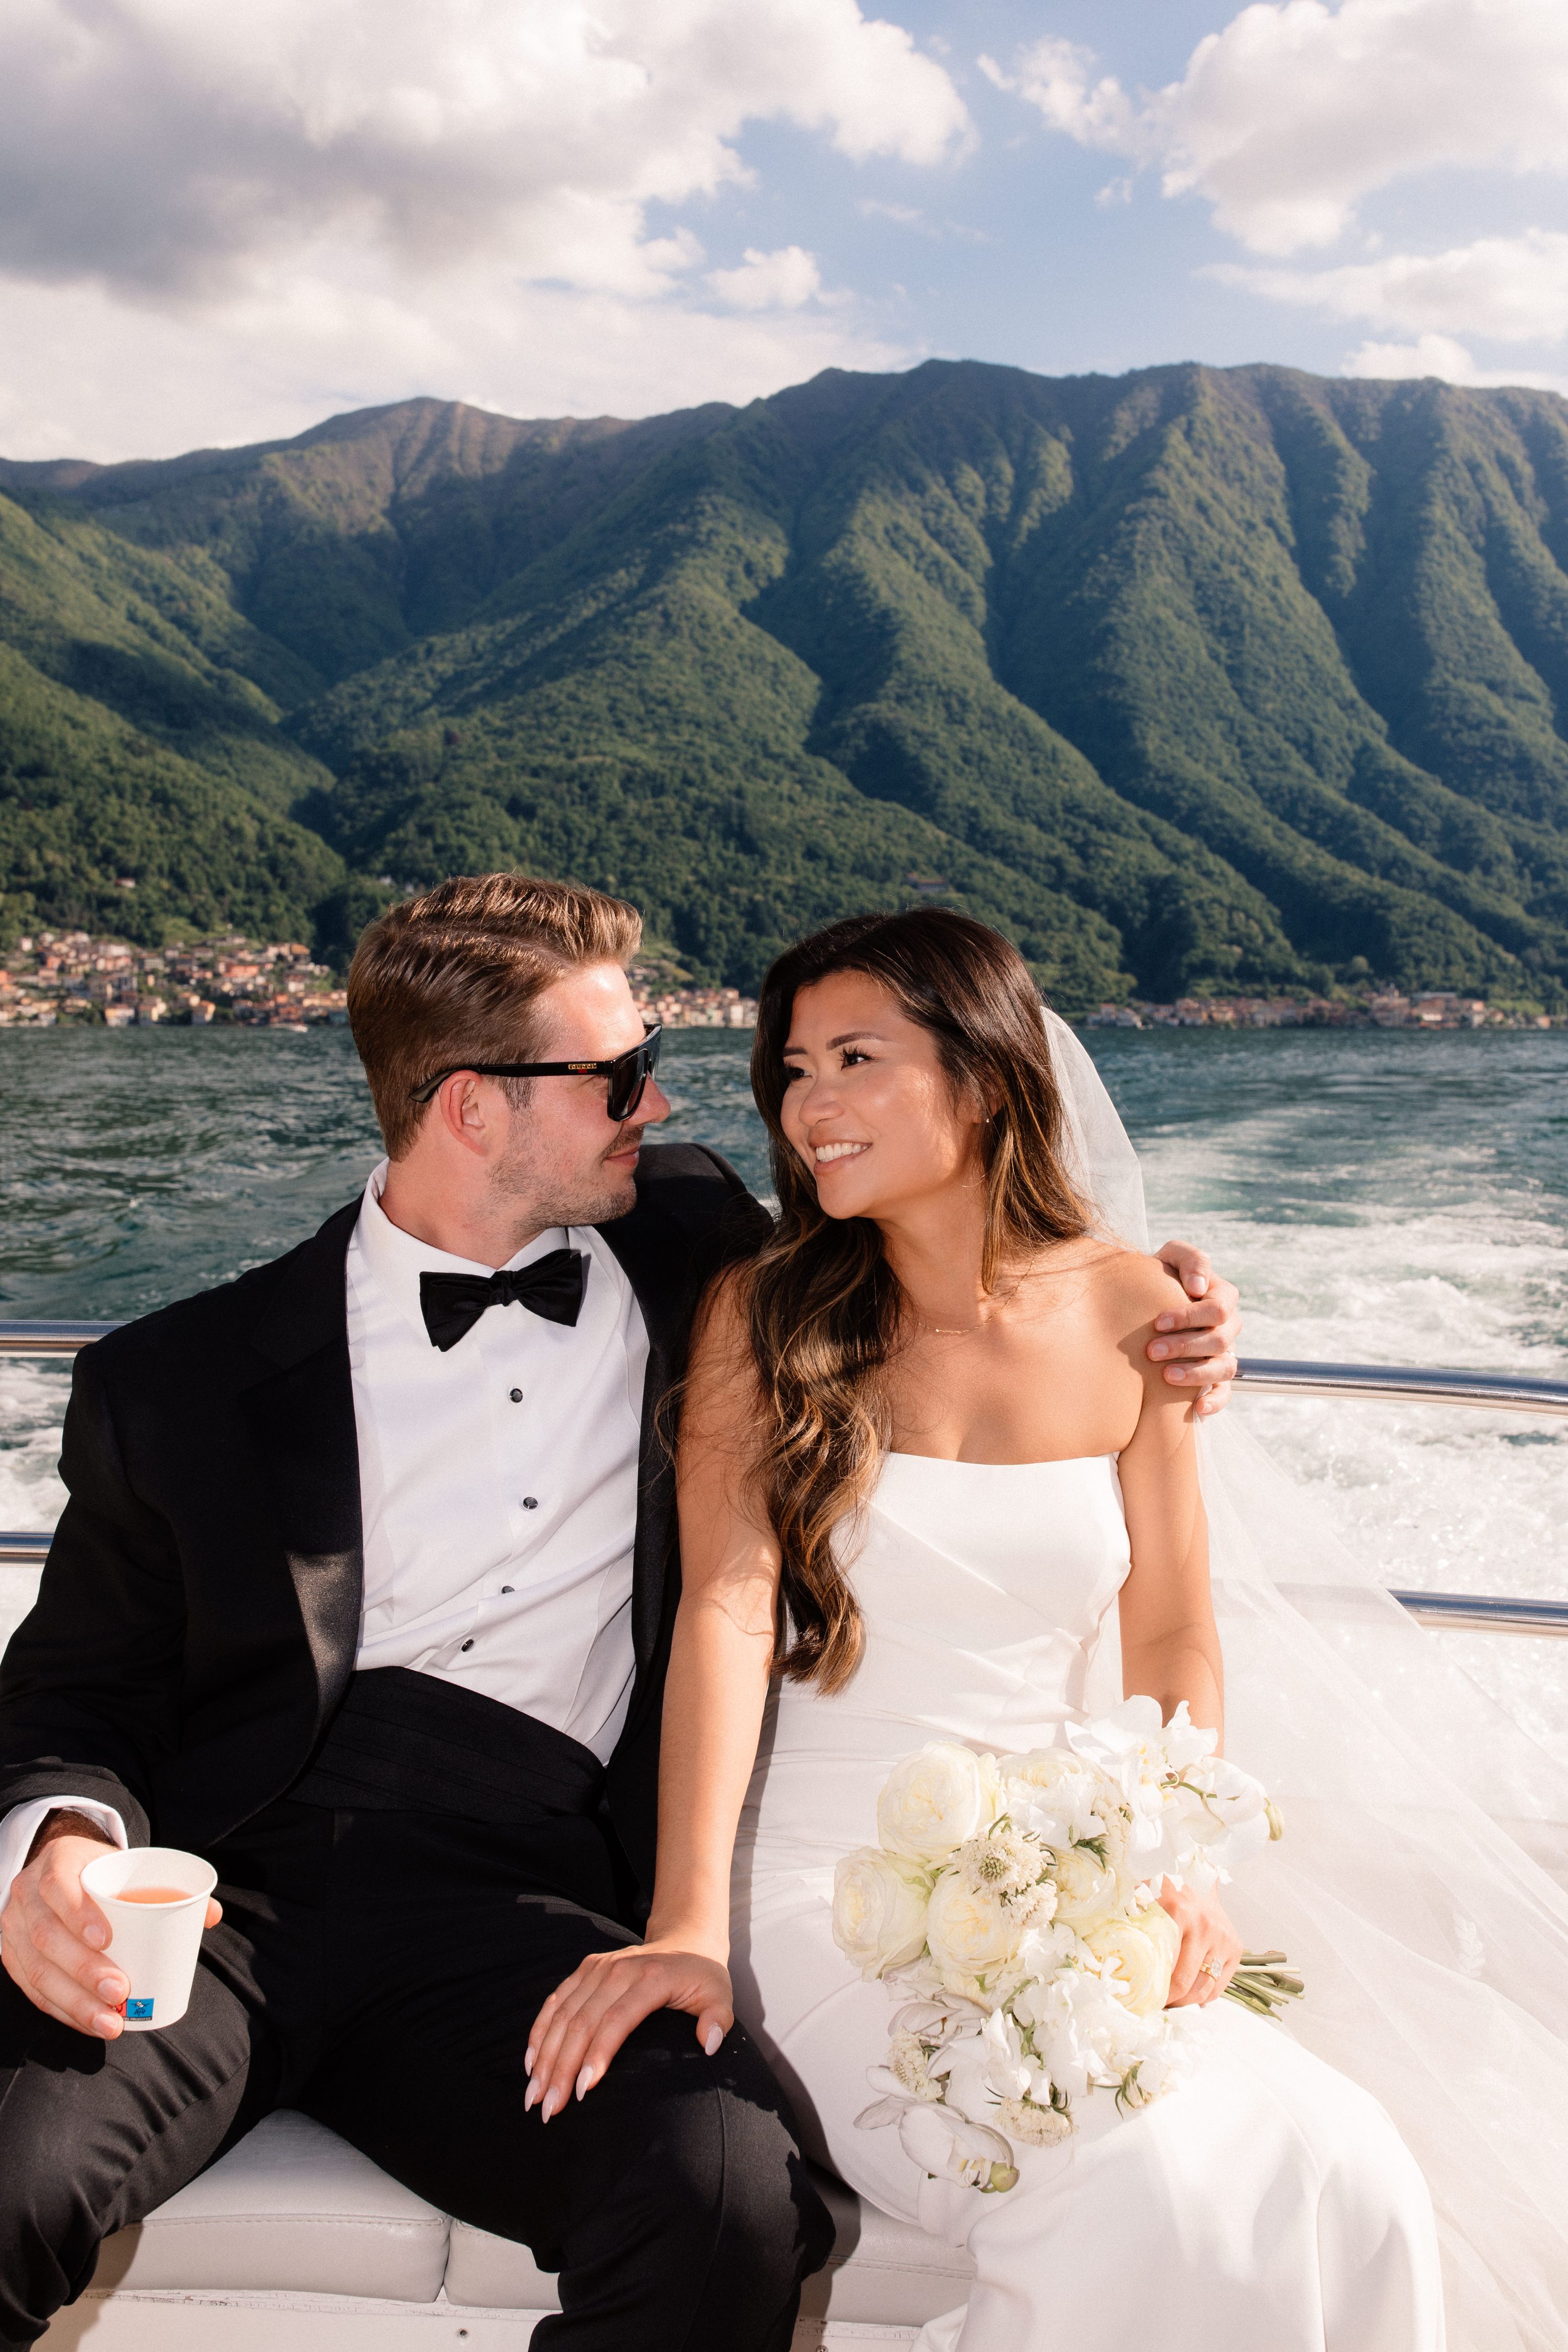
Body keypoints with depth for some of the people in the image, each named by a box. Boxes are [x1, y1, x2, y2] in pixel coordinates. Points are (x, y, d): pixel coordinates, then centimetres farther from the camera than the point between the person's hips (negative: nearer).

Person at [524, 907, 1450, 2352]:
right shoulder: (764, 1313, -2)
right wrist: (687, 1922, -25)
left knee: (1347, 2185, -21)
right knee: (1142, 2184, -26)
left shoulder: (1127, 1311, 4)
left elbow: (1174, 1636, 7)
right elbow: (728, 1605, -14)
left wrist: (1182, 1873, -9)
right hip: (827, 1890, -2)